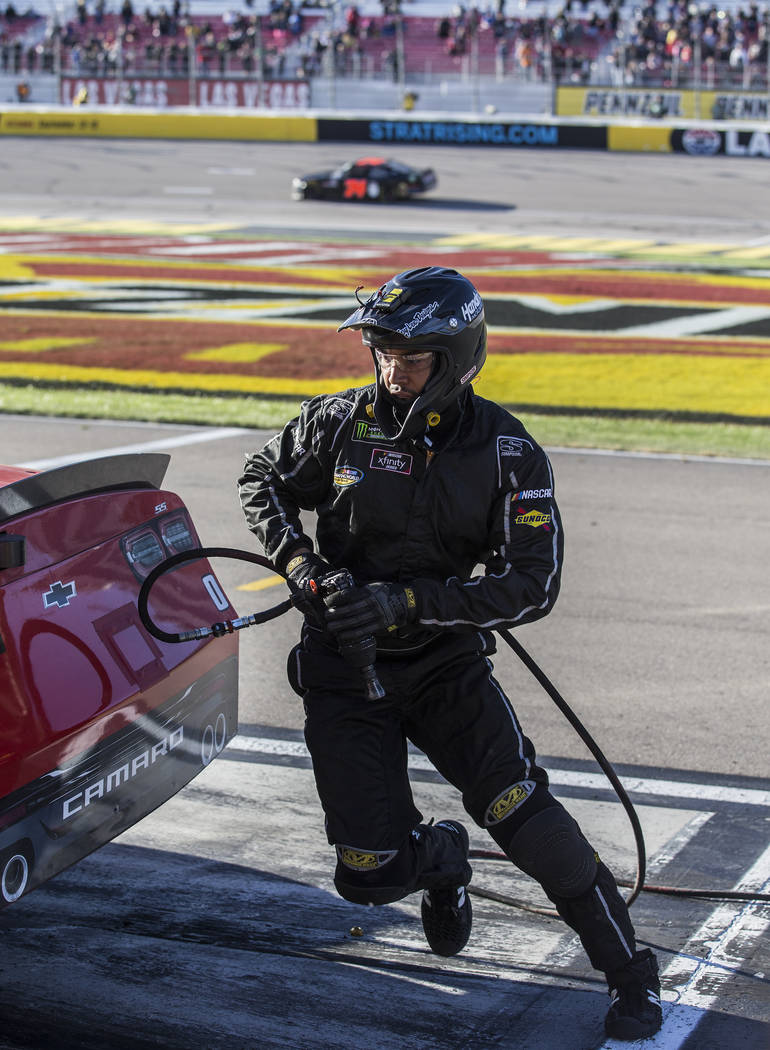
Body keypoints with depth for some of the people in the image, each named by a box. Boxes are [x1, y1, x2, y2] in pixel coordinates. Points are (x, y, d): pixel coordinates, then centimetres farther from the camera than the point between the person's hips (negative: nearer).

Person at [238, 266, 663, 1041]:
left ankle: (628, 970, -7)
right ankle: (440, 859, 35)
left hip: (446, 664, -1)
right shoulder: (344, 422, -8)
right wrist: (303, 569, -8)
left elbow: (533, 586, -16)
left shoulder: (507, 453, -12)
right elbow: (264, 481, 10)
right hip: (344, 671, 1)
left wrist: (407, 601, -26)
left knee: (518, 809, -22)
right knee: (371, 876, -3)